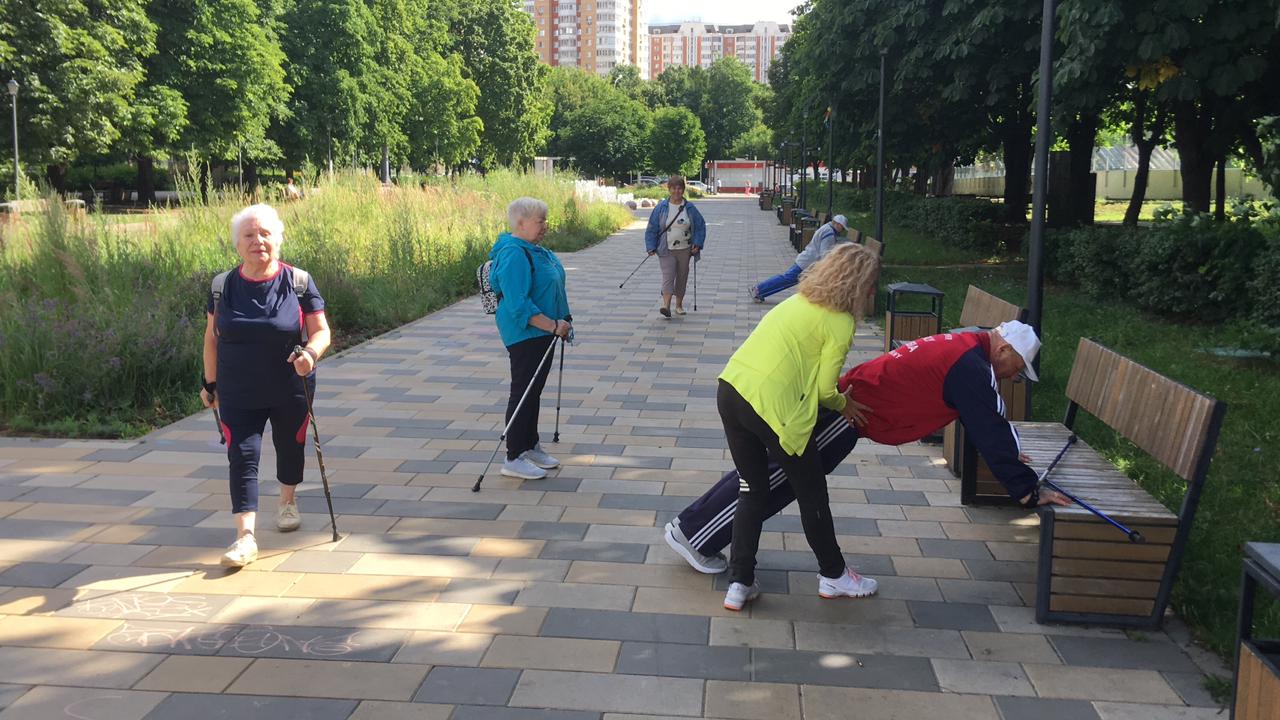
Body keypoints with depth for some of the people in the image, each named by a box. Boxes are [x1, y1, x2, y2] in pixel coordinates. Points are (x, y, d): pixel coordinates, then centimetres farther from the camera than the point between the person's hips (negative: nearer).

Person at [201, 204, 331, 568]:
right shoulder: (223, 286, -2)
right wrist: (210, 383, 9)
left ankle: (287, 502, 45)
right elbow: (212, 337, 7)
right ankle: (245, 536, -8)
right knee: (242, 457, -7)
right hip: (238, 394, 0)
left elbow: (321, 331, -7)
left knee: (290, 446, 16)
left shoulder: (298, 282, -8)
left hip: (291, 391, 0)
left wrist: (311, 352, -29)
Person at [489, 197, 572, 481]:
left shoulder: (534, 250, 10)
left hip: (542, 332, 10)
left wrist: (562, 320, 17)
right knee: (523, 392, -5)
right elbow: (519, 305, -28)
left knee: (534, 391, 18)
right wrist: (554, 326, -26)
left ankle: (531, 446, 30)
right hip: (524, 334, -10)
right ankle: (514, 459, 2)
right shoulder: (514, 255, -22)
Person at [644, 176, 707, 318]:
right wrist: (651, 247, -5)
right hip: (666, 250, -2)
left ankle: (679, 305, 24)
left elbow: (700, 226, 7)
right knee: (668, 276, -14)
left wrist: (697, 244, -3)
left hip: (684, 250, 2)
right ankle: (666, 306, -24)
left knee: (682, 277, 10)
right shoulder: (661, 208, -2)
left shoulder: (689, 208, 1)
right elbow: (652, 228, 1)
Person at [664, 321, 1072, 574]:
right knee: (778, 479, -1)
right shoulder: (972, 368, -16)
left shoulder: (963, 347, 15)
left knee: (773, 469, 13)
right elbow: (991, 434, -17)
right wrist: (1028, 491, -10)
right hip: (848, 414, -9)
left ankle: (692, 526, 20)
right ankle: (694, 535, 7)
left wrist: (1004, 455, 32)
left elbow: (984, 422, 28)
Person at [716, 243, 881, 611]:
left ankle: (740, 584, 19)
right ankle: (833, 575, 31)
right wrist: (844, 405, 15)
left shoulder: (799, 301, 18)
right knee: (812, 492, 13)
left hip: (730, 389, 7)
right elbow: (825, 389, -6)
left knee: (752, 490, 18)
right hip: (771, 407, -7)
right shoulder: (841, 323, -4)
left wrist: (838, 397, 25)